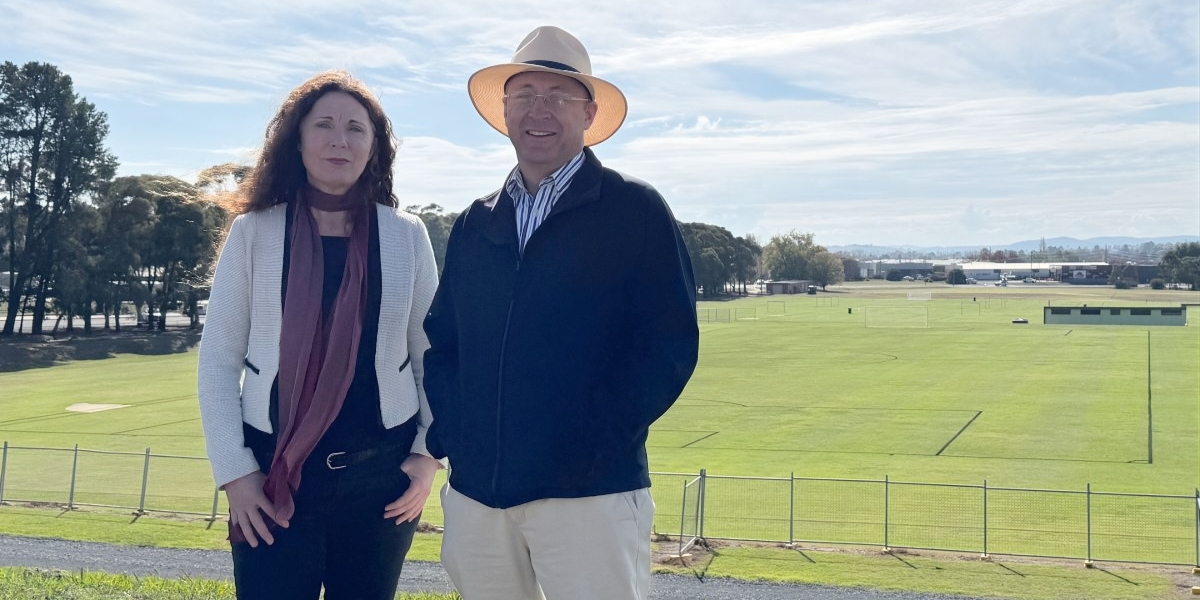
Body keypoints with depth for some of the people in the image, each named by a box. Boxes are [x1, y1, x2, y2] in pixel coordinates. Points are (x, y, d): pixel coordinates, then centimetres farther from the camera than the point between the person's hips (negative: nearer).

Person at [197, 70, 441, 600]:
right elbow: (218, 360, 0)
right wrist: (234, 470, -6)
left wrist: (428, 454, -1)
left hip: (380, 473, 1)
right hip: (273, 476, -1)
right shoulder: (253, 232, -1)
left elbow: (432, 354, 6)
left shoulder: (407, 236, 2)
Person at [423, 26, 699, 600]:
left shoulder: (636, 210, -1)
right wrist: (450, 430, 1)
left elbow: (670, 342, -7)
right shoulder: (474, 224, 14)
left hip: (589, 491, -4)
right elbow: (441, 339, 17)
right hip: (475, 488, 5)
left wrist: (598, 442, -14)